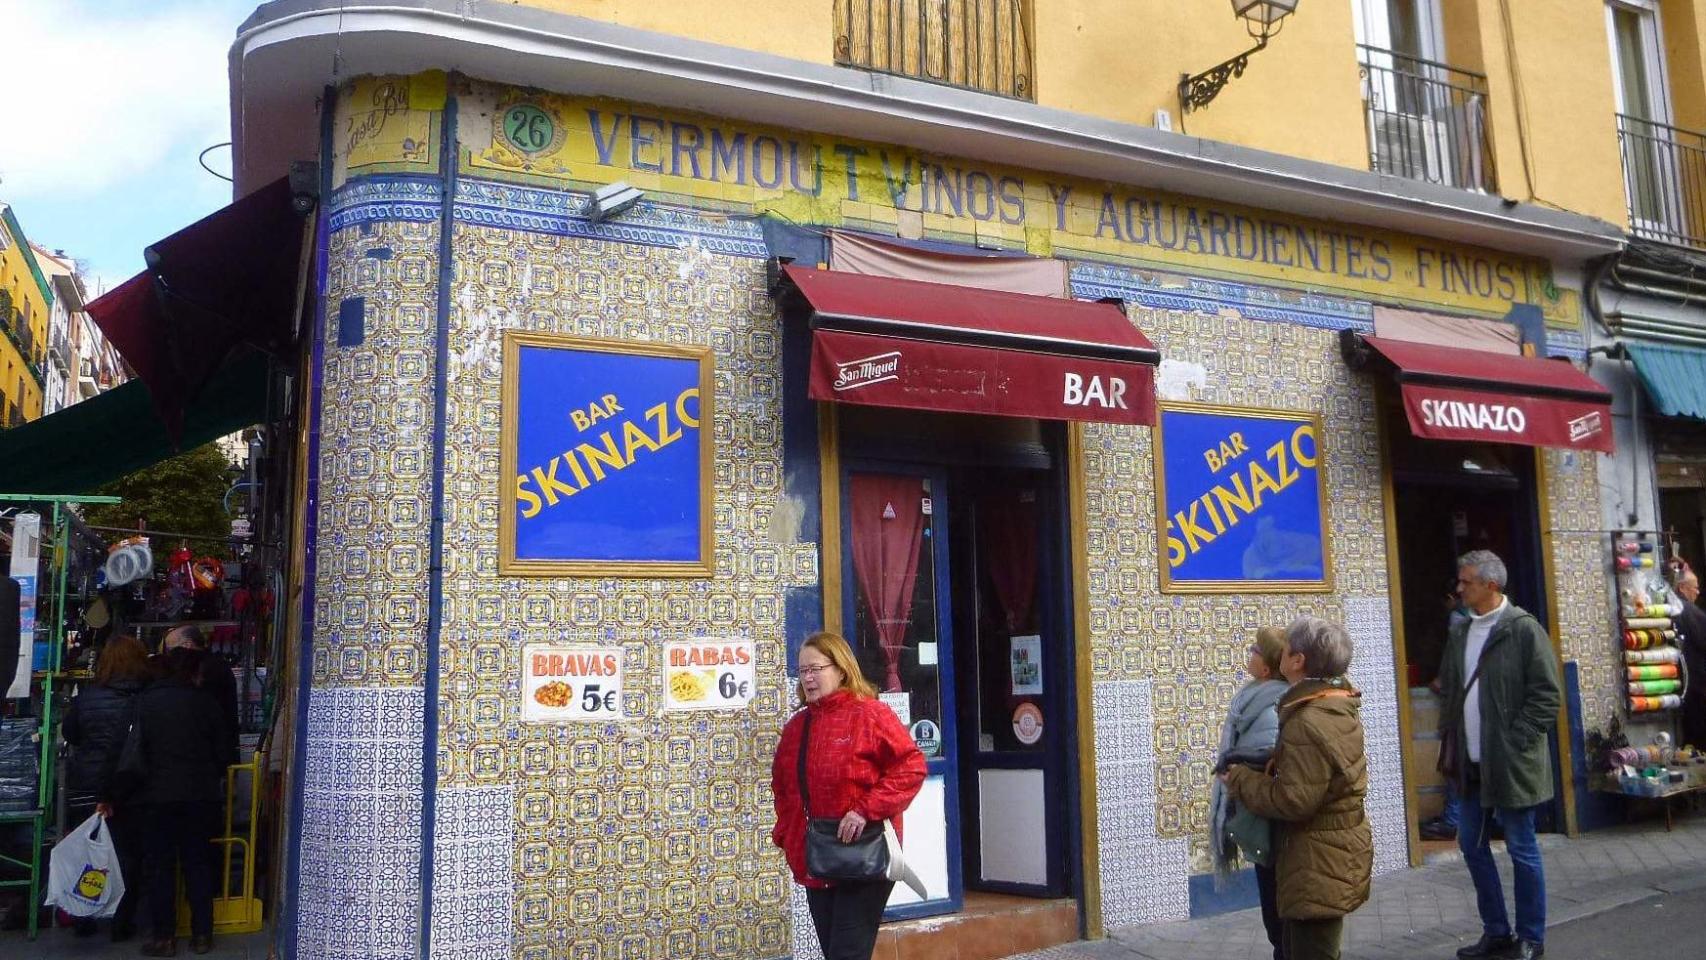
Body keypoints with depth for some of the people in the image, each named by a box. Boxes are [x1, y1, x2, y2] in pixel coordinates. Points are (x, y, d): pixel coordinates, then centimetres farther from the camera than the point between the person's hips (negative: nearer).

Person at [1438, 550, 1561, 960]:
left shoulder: (1524, 629, -11)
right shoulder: (1461, 634, 9)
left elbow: (1547, 695, -13)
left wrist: (1515, 743, -15)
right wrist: (1451, 733, 6)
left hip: (1511, 764, -7)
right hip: (1472, 764, 7)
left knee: (1522, 850, 5)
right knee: (1472, 846, 12)